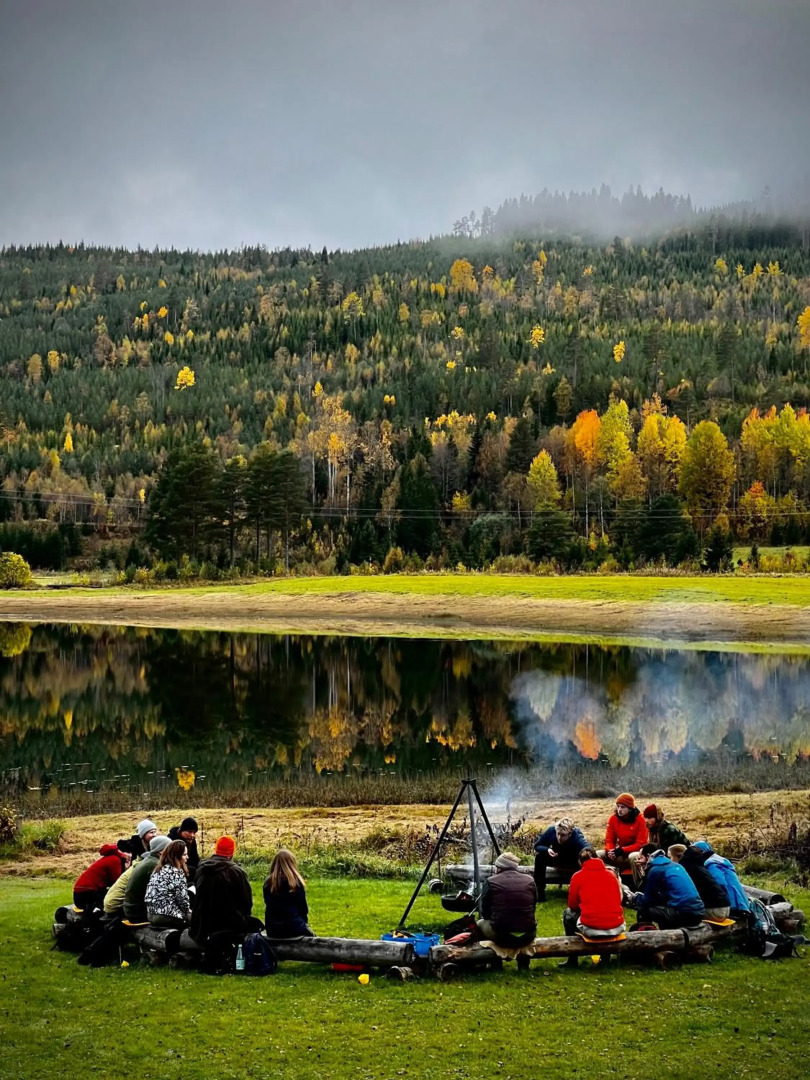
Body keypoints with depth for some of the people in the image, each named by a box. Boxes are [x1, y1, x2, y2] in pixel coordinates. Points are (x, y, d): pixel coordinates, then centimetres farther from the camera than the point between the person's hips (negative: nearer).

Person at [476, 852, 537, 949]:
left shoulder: (491, 882, -4)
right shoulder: (529, 880, 4)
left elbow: (484, 913, 5)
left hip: (501, 936, -2)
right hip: (528, 936, 2)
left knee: (480, 924, 29)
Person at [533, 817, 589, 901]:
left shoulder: (577, 836, -36)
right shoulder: (551, 830, -27)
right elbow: (537, 845, -13)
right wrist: (547, 850, -33)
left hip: (573, 863, -2)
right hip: (556, 859, 2)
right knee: (539, 856, -26)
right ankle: (540, 892, -17)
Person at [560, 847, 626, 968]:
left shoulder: (578, 876, 2)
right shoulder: (611, 873, 9)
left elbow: (572, 906, 10)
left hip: (591, 930, -3)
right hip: (617, 928, 3)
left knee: (568, 913, 29)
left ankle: (572, 960, 30)